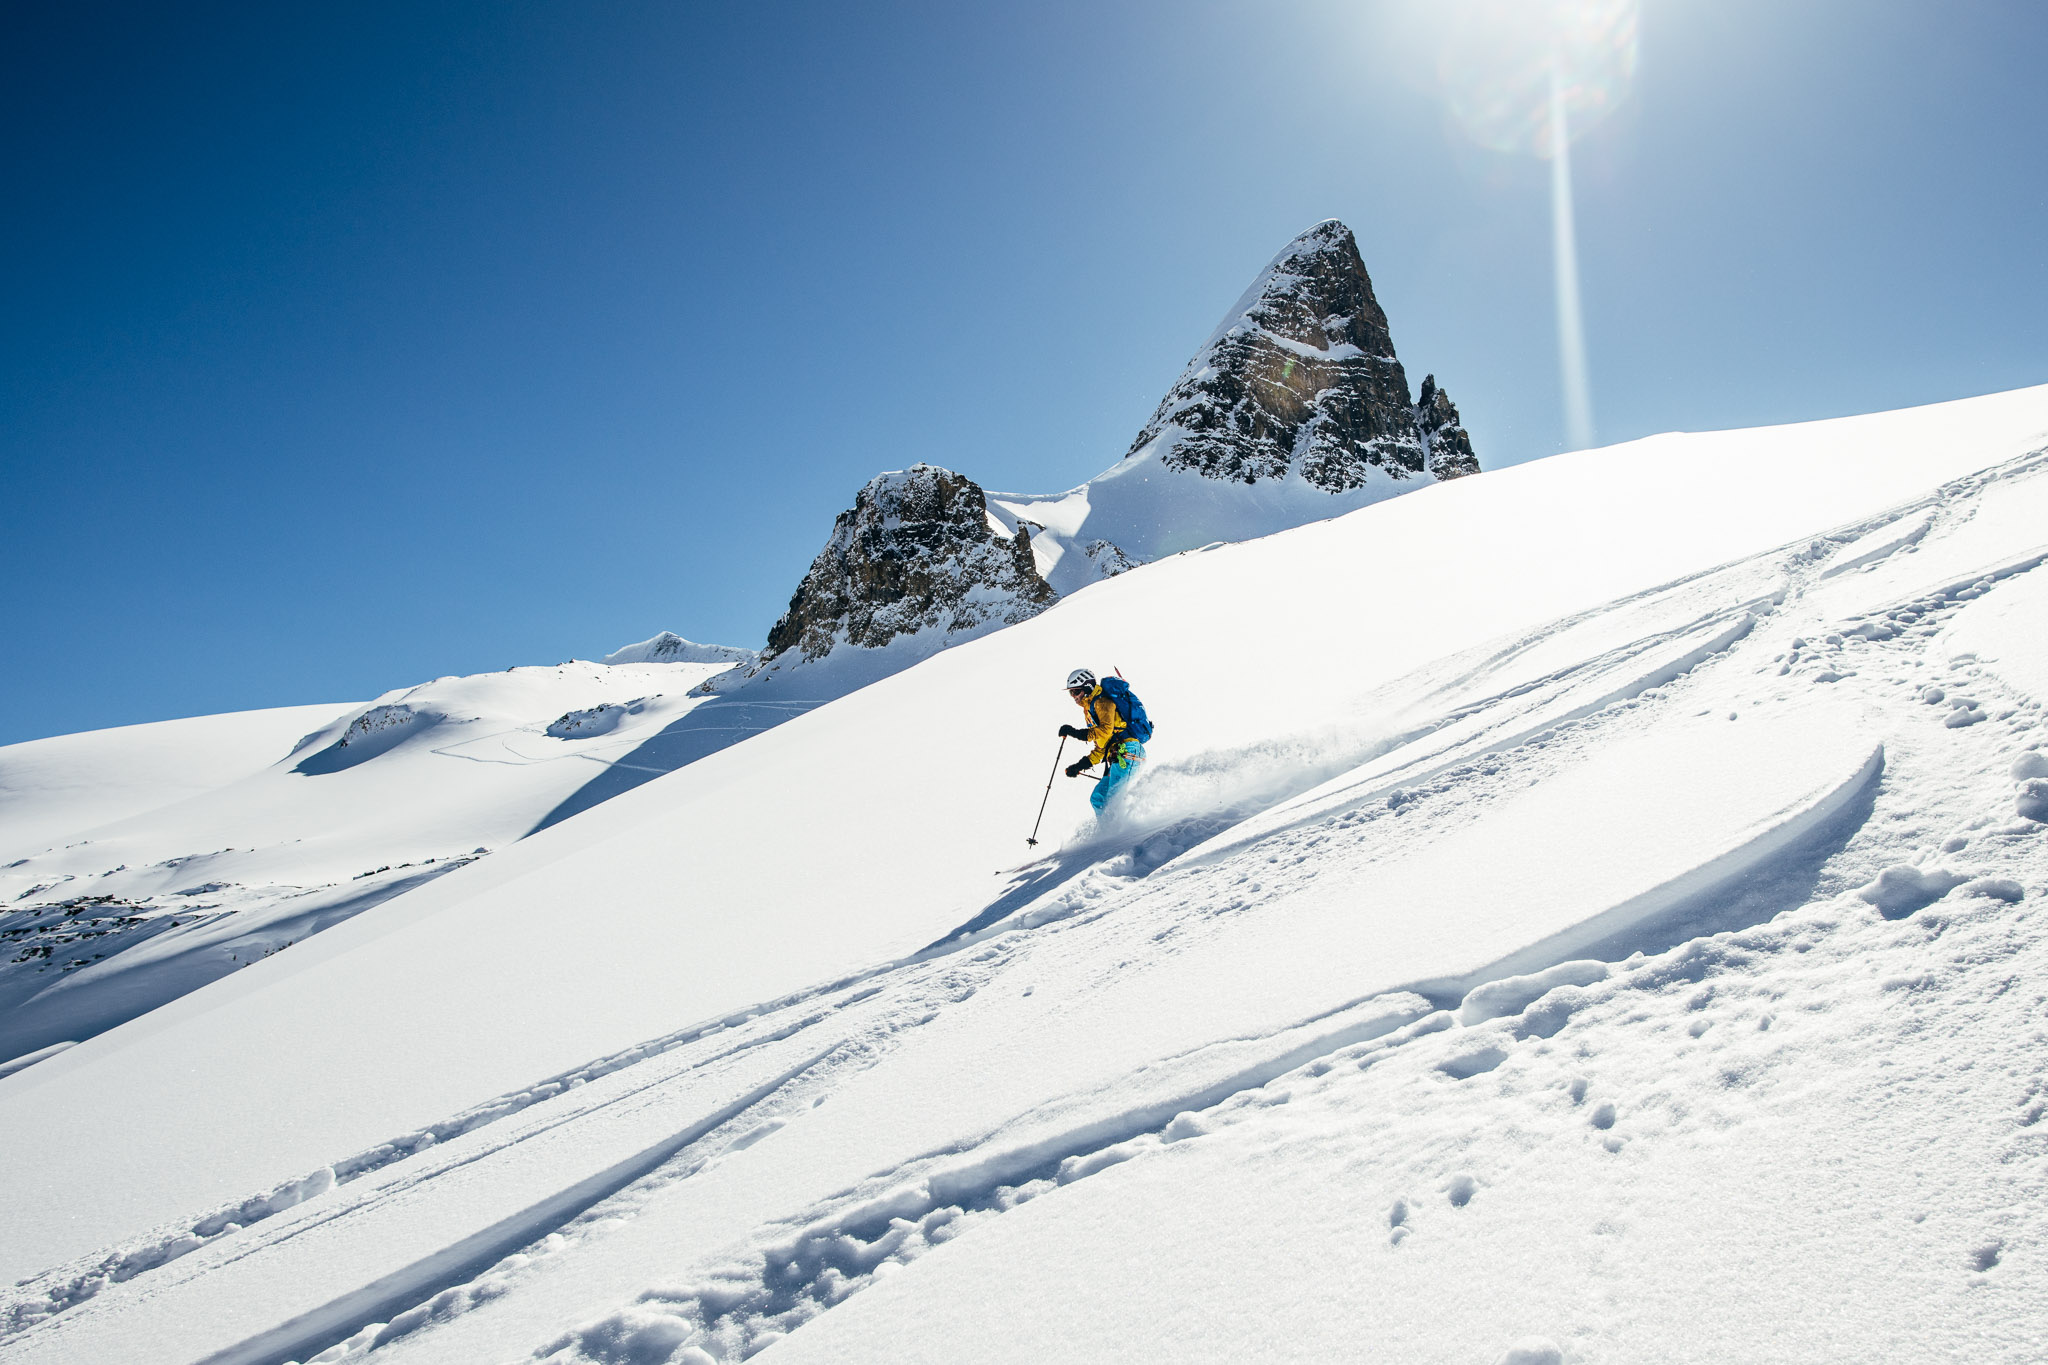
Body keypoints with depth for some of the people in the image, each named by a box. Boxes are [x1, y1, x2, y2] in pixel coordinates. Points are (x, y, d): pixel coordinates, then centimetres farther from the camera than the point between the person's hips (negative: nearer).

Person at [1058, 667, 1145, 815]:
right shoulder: (1090, 711, 27)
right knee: (1097, 798, 6)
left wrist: (1075, 732, -17)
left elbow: (1105, 730, -19)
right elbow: (1100, 746, 28)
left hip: (1127, 753, -10)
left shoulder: (1102, 702, -2)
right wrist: (1081, 765, 20)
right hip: (1118, 759, 10)